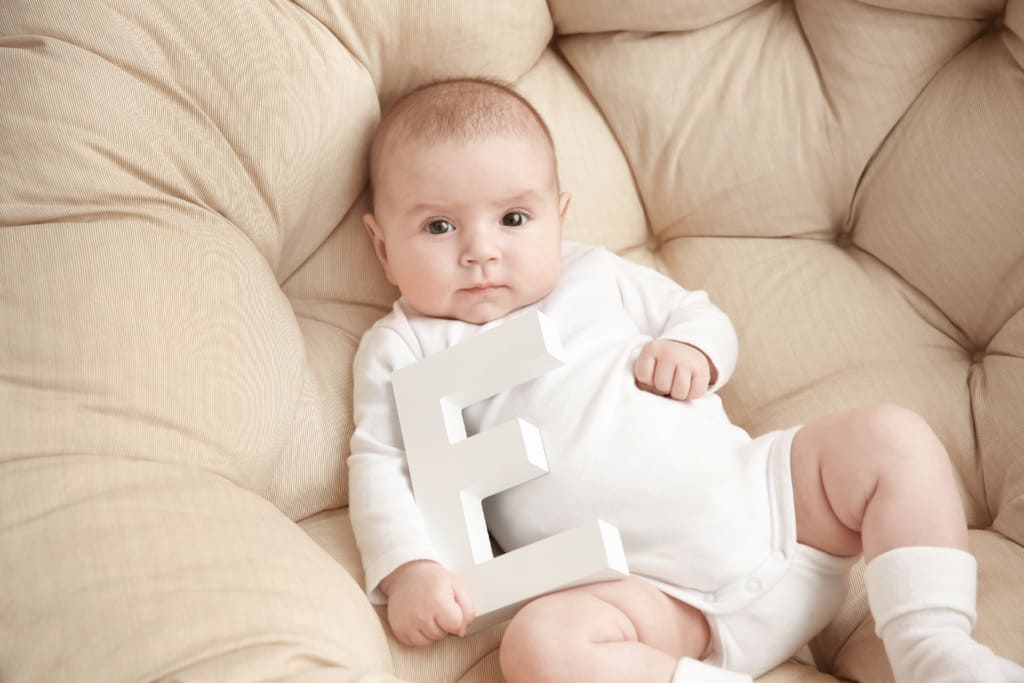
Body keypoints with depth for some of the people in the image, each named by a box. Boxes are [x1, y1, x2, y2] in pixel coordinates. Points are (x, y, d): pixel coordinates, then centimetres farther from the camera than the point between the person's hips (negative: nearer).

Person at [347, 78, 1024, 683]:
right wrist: (408, 570, -18)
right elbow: (380, 466, 0)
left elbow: (698, 313, 23)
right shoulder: (403, 347, 7)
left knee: (891, 436, -11)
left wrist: (692, 348, -2)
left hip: (762, 496, 4)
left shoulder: (592, 275, 15)